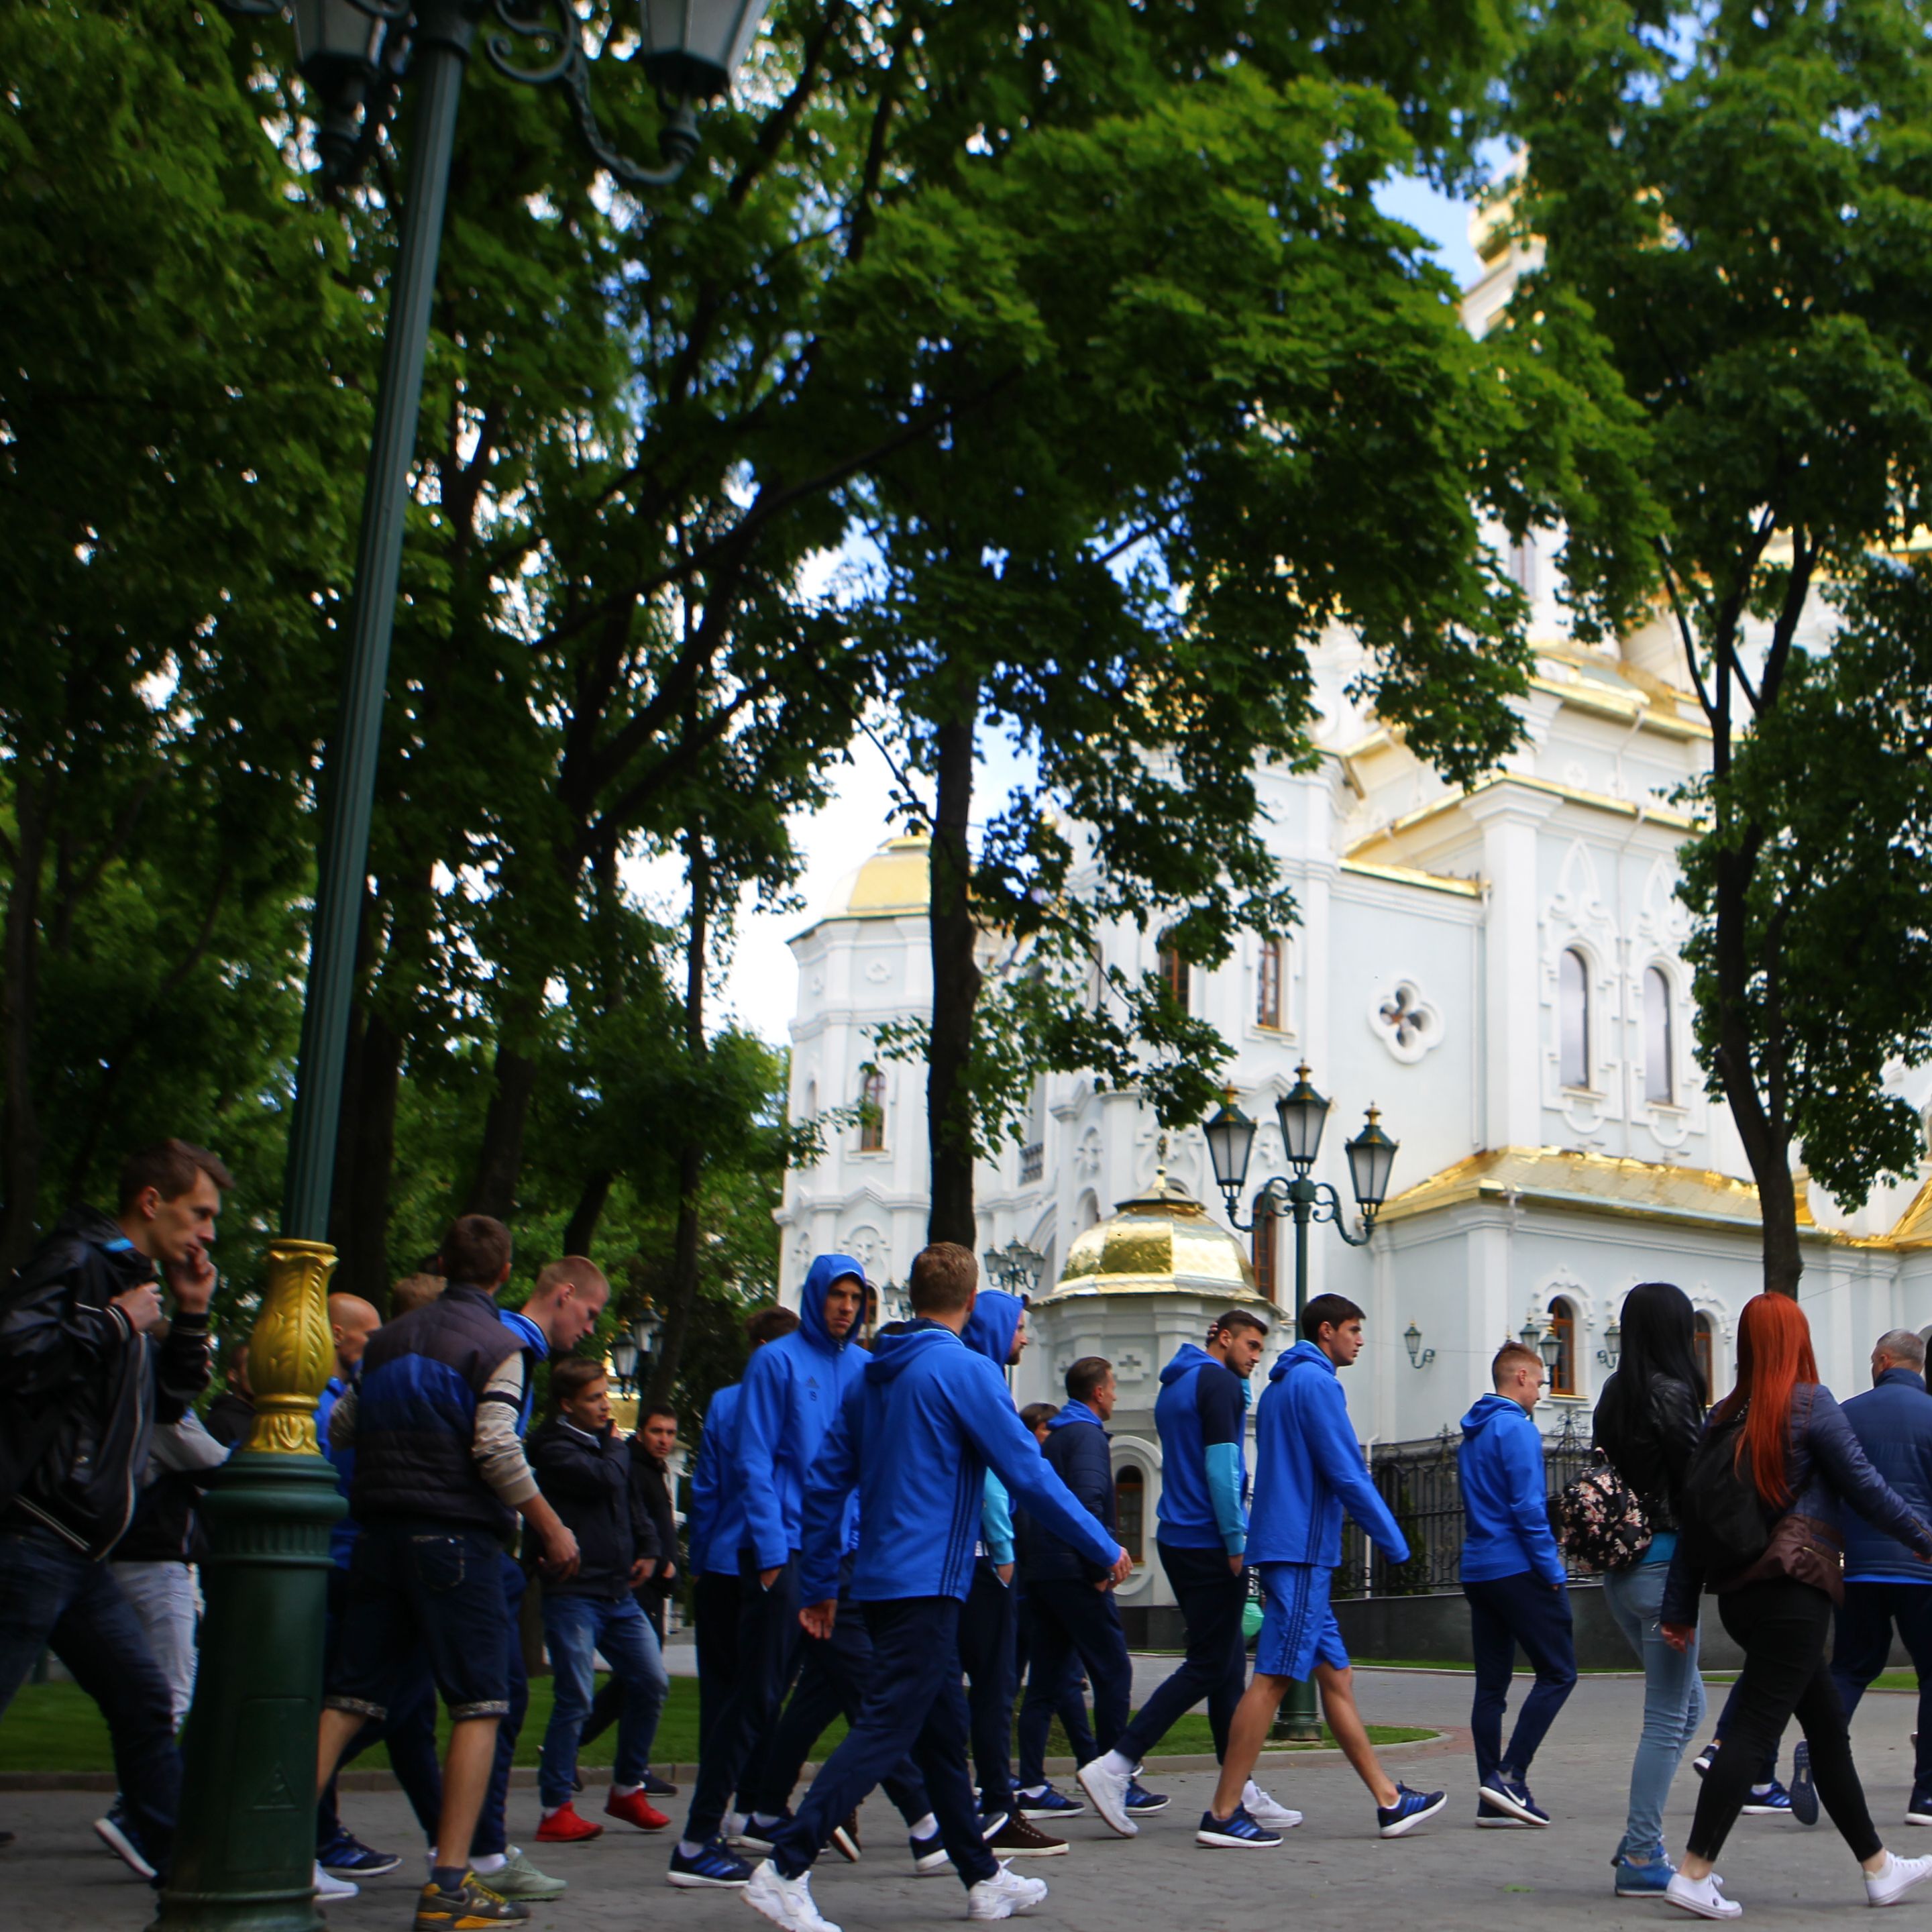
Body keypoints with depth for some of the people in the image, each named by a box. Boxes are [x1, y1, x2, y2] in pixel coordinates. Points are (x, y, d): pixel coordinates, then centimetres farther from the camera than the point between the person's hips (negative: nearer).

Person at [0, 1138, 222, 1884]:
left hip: (79, 1552, 10)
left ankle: (168, 1844, 23)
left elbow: (170, 1402, 26)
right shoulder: (75, 1261, -10)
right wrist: (116, 1323, -17)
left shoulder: (132, 1280, 20)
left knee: (144, 1699, 13)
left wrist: (191, 1317, 14)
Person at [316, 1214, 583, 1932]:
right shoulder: (496, 1346, -5)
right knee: (479, 1706, -1)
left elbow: (338, 1427, 17)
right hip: (457, 1537, -6)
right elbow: (496, 1449, -15)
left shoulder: (389, 1340, 15)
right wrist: (552, 1528, -8)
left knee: (349, 1698, 8)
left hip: (379, 1535, 6)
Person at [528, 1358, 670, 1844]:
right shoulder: (553, 1448, -9)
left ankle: (627, 1789, 20)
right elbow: (606, 1479, -23)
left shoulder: (602, 1442, 17)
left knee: (652, 1684, 6)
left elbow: (631, 1501, 27)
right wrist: (615, 1445, -3)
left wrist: (647, 1549, 11)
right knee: (575, 1699, -8)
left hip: (619, 1592, 8)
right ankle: (556, 1811, 0)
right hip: (573, 1594, -8)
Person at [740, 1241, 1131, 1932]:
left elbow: (825, 1482, 12)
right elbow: (1030, 1475, -11)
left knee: (943, 1729, 16)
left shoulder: (871, 1376, 12)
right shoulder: (965, 1370, -10)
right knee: (886, 1729, -8)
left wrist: (818, 1585, 18)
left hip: (881, 1582, 8)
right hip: (926, 1584, -8)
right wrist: (1105, 1550, -1)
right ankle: (785, 1870, -14)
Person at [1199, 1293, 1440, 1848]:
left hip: (1285, 1550, 10)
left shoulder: (1280, 1386, 20)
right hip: (1301, 1552, -10)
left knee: (1336, 1677, 11)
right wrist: (1394, 1543, -7)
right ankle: (1224, 1813, -9)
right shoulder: (1316, 1382, -10)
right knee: (1273, 1679, -9)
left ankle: (1389, 1800, 16)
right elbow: (1348, 1474, -15)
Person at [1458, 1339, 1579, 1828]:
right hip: (1517, 1569, -9)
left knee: (1491, 1684, 8)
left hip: (1477, 1570, 9)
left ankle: (1493, 1793, 7)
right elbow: (1528, 1508, -16)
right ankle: (1510, 1775, -11)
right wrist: (1553, 1572, -11)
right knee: (1558, 1673, -3)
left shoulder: (1471, 1435, 17)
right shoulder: (1517, 1429, -10)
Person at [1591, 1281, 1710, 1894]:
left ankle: (1638, 1840, 17)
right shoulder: (1671, 1393, -14)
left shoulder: (1617, 1393, 11)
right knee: (1667, 1719, 0)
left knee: (1687, 1705, 19)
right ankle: (1641, 1859, 5)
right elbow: (1695, 1483, -14)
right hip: (1664, 1562, -8)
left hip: (1622, 1568, 8)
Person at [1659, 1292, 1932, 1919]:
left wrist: (1679, 1609, 10)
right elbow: (1865, 1487, -4)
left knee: (1829, 1727, 16)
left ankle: (1879, 1868, 26)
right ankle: (1693, 1874, -9)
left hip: (1740, 1595, 7)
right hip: (1793, 1590, -7)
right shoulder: (1810, 1404, -7)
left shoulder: (1723, 1417, 9)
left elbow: (1696, 1513, 8)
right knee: (1755, 1728, -6)